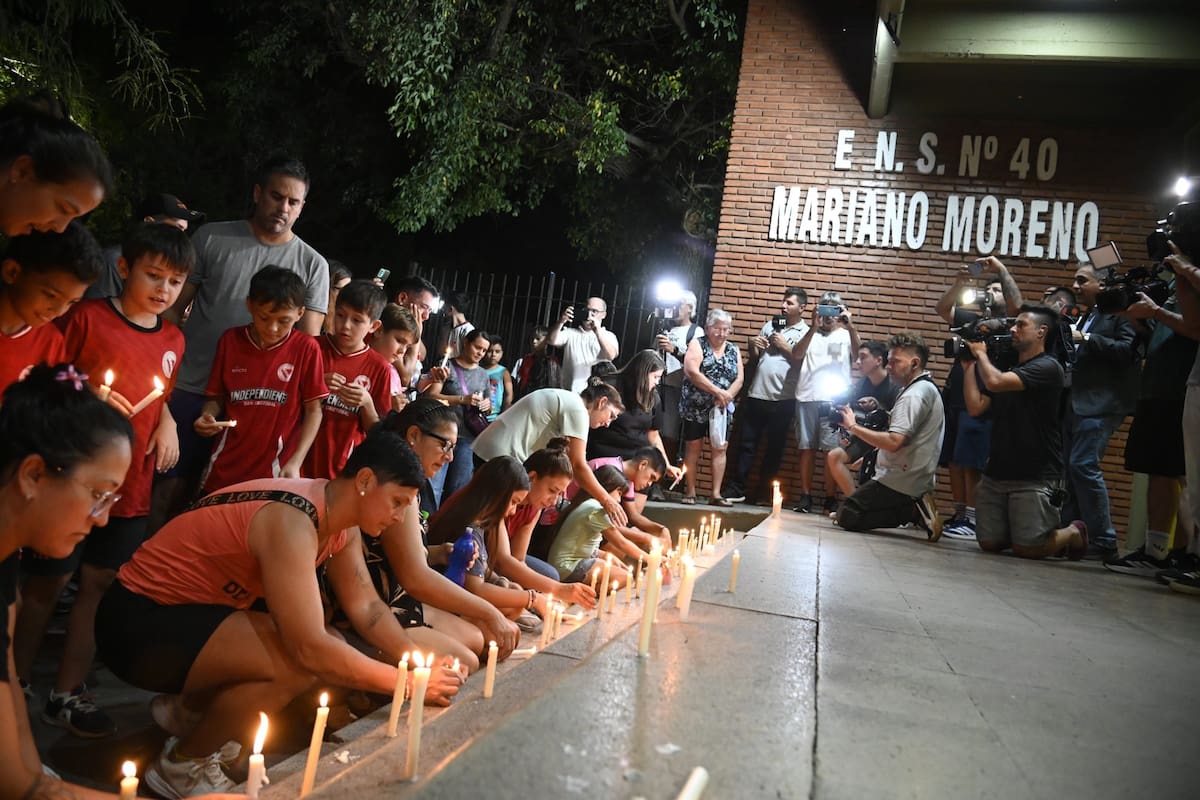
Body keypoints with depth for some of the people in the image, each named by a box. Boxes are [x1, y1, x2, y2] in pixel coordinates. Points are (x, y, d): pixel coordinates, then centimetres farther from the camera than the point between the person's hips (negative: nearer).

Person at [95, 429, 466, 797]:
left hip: (190, 611, 9)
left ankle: (191, 707, 19)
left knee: (333, 656, 2)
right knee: (300, 663, -27)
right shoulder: (292, 522, -30)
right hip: (137, 622, -9)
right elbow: (310, 649, -34)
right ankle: (181, 764, -2)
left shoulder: (343, 520, -1)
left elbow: (365, 606, 5)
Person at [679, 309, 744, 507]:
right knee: (692, 448, 2)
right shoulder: (697, 344, -2)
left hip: (722, 409, 3)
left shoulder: (733, 350, 10)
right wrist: (718, 391, -19)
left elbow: (739, 379, 4)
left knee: (720, 448, 0)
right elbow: (692, 372, -16)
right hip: (696, 407, -3)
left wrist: (726, 396, -16)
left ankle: (716, 494, 4)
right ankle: (690, 491, 10)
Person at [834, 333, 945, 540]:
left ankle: (914, 511, -10)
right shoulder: (926, 389, 16)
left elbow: (893, 442, -26)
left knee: (846, 517, -7)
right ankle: (916, 507, 4)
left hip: (902, 481, -10)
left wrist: (853, 427, -17)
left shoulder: (915, 394, -17)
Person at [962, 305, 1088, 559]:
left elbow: (995, 382, -23)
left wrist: (981, 354, -4)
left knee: (1027, 548, -8)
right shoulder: (1008, 368, 16)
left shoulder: (1047, 367, -9)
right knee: (989, 543, 4)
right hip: (997, 472, 7)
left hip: (1035, 477, -7)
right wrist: (969, 364, 5)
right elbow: (976, 407, 6)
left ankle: (1073, 533, 21)